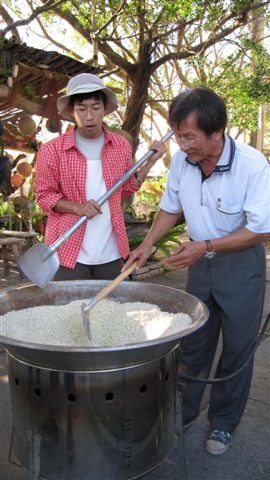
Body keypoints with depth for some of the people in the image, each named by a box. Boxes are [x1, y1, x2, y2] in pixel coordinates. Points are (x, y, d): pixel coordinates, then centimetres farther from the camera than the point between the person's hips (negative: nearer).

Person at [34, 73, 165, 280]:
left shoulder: (121, 145, 1)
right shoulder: (52, 150, -10)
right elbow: (44, 195, -3)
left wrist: (150, 161, 3)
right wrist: (76, 207, -18)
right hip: (69, 251, -3)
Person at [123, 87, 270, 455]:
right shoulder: (181, 160, -9)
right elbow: (170, 207, 6)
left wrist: (206, 247, -25)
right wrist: (148, 244, -6)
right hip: (200, 259, 4)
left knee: (237, 349, 8)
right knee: (192, 342, 14)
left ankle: (223, 424, 30)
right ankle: (183, 412, 34)